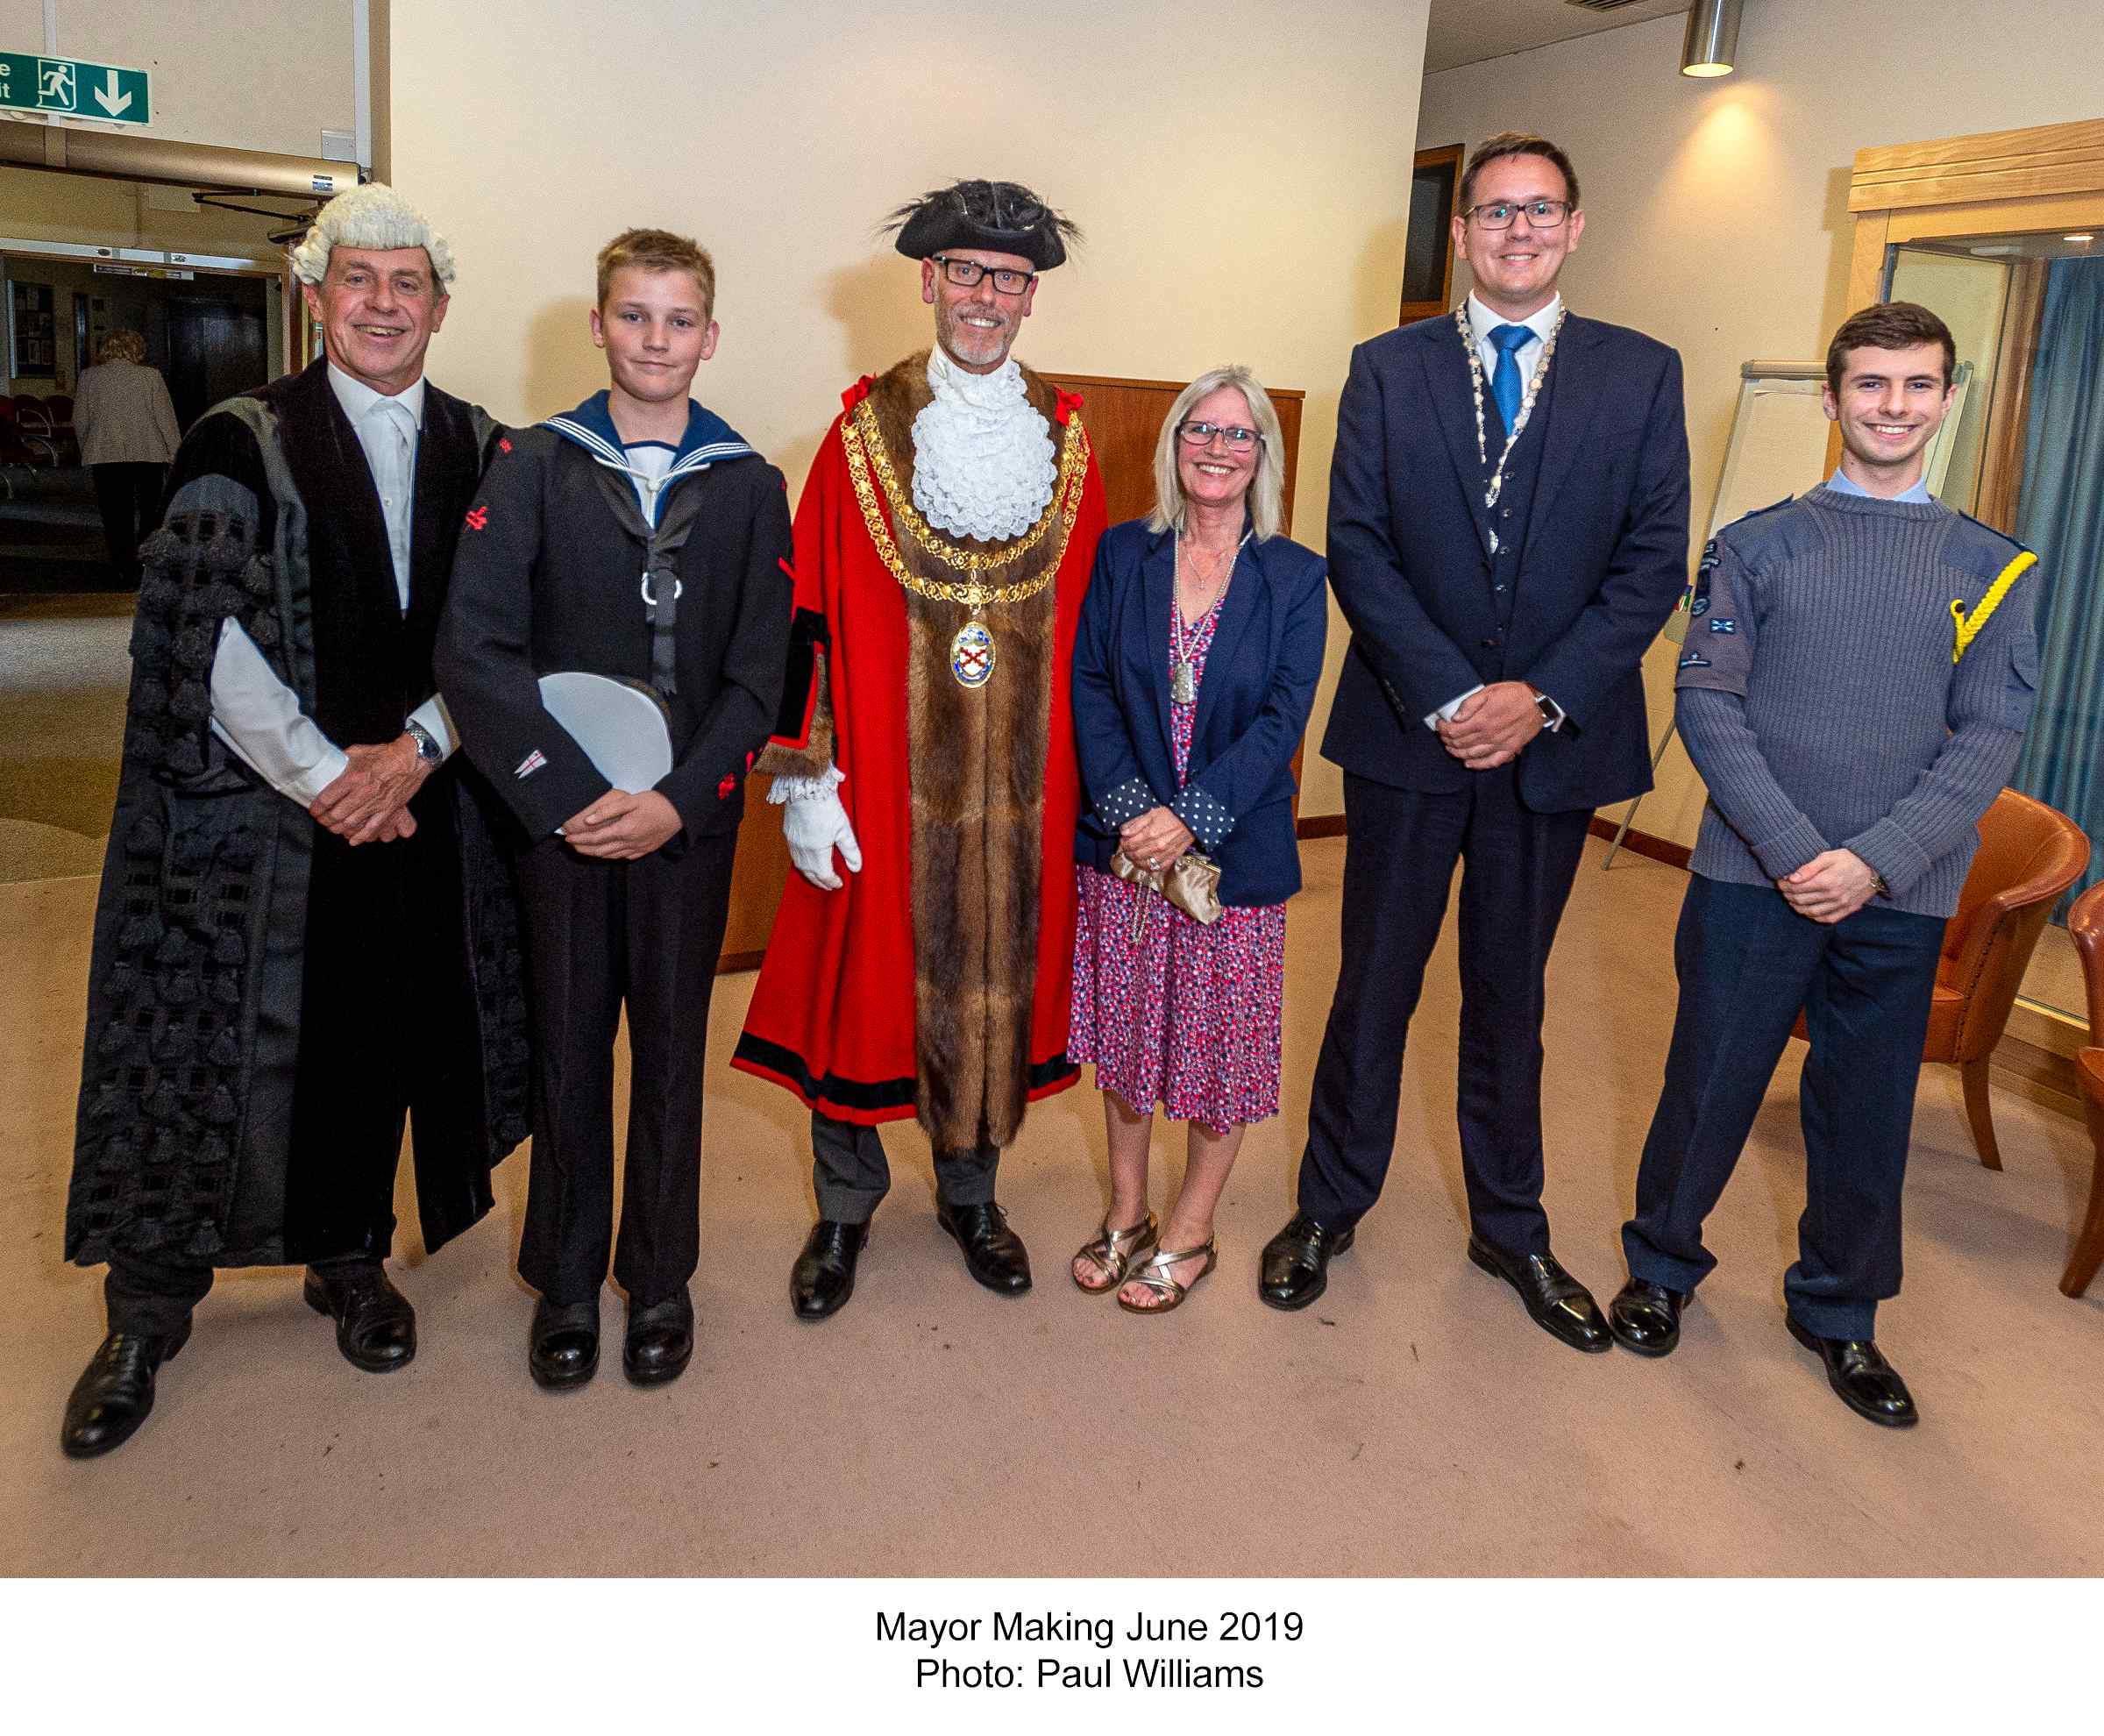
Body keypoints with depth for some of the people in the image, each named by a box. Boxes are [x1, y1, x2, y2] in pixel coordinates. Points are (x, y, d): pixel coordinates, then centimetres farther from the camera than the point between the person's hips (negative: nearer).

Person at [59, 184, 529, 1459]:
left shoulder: (483, 453, 8)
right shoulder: (245, 441, -1)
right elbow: (205, 633, -9)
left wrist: (415, 748, -11)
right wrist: (324, 773, -14)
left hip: (421, 805, 2)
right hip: (263, 805, -2)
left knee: (377, 1036, 9)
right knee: (214, 1043, 4)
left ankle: (349, 1260, 29)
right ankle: (150, 1313, 20)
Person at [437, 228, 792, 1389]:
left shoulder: (750, 488, 4)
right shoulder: (534, 465, 1)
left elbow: (759, 675, 0)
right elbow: (473, 647, -8)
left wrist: (677, 801, -13)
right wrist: (571, 793, -16)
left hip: (688, 814, 1)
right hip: (561, 808, 0)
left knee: (670, 1043, 9)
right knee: (568, 1042, 9)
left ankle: (660, 1276, 26)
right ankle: (566, 1280, 26)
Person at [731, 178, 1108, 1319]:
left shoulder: (1064, 438, 6)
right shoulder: (865, 430, -2)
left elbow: (1090, 617, 10)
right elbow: (808, 614, -4)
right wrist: (805, 780, -8)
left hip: (1023, 787, 3)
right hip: (886, 784, -2)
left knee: (999, 981, 12)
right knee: (864, 978, 8)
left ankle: (970, 1193, 34)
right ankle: (845, 1210, 29)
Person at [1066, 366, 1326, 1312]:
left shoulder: (1295, 576, -3)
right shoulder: (1121, 553, 3)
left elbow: (1282, 718, -9)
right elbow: (1089, 688, -2)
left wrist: (1191, 818, -19)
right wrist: (1127, 806, -16)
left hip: (1235, 848, -2)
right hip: (1122, 839, 2)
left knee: (1222, 1047, 8)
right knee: (1125, 1032, 13)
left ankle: (1189, 1233, 27)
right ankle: (1126, 1214, 32)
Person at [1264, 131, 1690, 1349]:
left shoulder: (1642, 374, 4)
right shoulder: (1390, 369, 3)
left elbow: (1655, 563, -2)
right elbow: (1358, 549, -5)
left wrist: (1541, 697, -13)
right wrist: (1448, 697, -14)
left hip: (1555, 738, 1)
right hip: (1408, 731, 0)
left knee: (1511, 995, 13)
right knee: (1375, 981, 9)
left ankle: (1512, 1229, 30)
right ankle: (1332, 1206, 27)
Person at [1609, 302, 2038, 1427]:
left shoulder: (1990, 570, 6)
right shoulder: (1756, 546, 3)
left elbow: (1989, 740, -1)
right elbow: (1706, 702, -4)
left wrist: (1875, 861, -14)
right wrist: (1793, 849, -15)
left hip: (1900, 900, 2)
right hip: (1751, 877, -1)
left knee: (1867, 1117, 12)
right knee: (1710, 1086, 7)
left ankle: (1838, 1312, 32)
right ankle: (1662, 1266, 30)